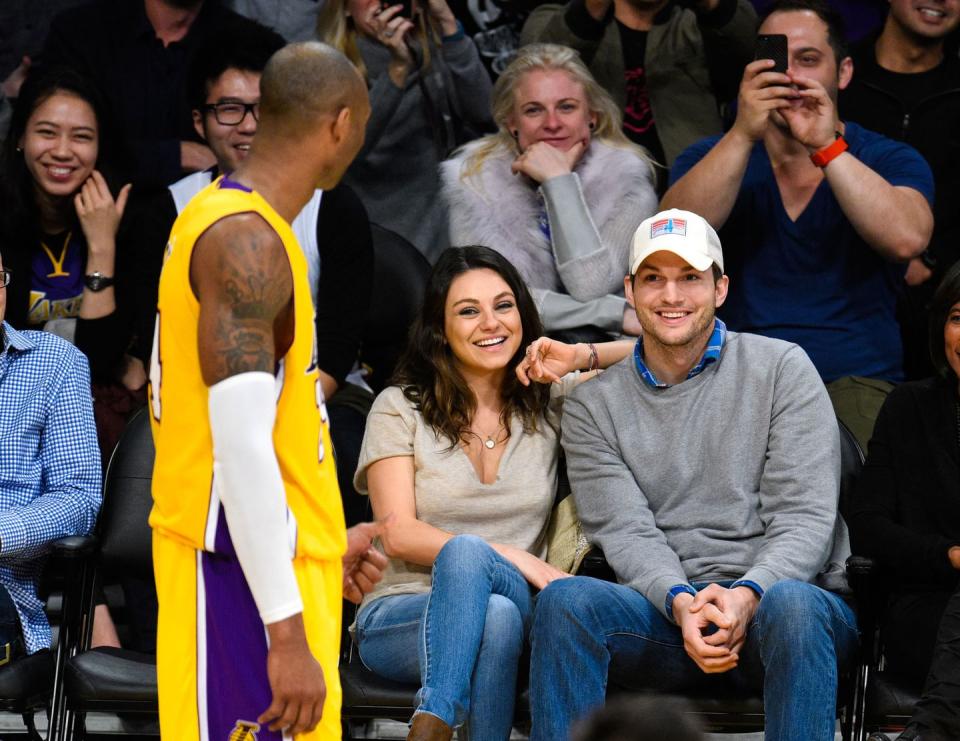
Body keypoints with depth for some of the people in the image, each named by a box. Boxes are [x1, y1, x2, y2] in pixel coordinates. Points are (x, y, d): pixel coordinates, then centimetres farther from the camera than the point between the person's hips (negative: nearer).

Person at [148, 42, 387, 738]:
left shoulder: (226, 217, 14)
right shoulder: (248, 242, -17)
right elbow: (240, 448, -23)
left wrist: (328, 542, 27)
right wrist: (288, 633, -24)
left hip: (278, 558, 10)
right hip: (244, 576, -10)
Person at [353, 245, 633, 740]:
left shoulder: (553, 402, 15)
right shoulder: (400, 408, 8)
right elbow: (399, 535, -2)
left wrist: (583, 358, -1)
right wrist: (512, 559, -13)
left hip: (517, 610, 2)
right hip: (401, 615, -2)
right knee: (487, 591, -39)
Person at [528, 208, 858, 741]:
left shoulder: (781, 368, 8)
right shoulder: (595, 406, 14)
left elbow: (804, 517, -1)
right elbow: (625, 532, 1)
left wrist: (748, 595, -21)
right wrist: (682, 603, -21)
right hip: (664, 609, 2)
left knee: (789, 605, -38)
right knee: (564, 600, -28)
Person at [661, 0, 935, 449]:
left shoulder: (889, 161, 8)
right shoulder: (710, 158, 12)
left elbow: (907, 239, -15)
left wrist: (827, 148, -20)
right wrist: (744, 134, -19)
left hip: (855, 382, -2)